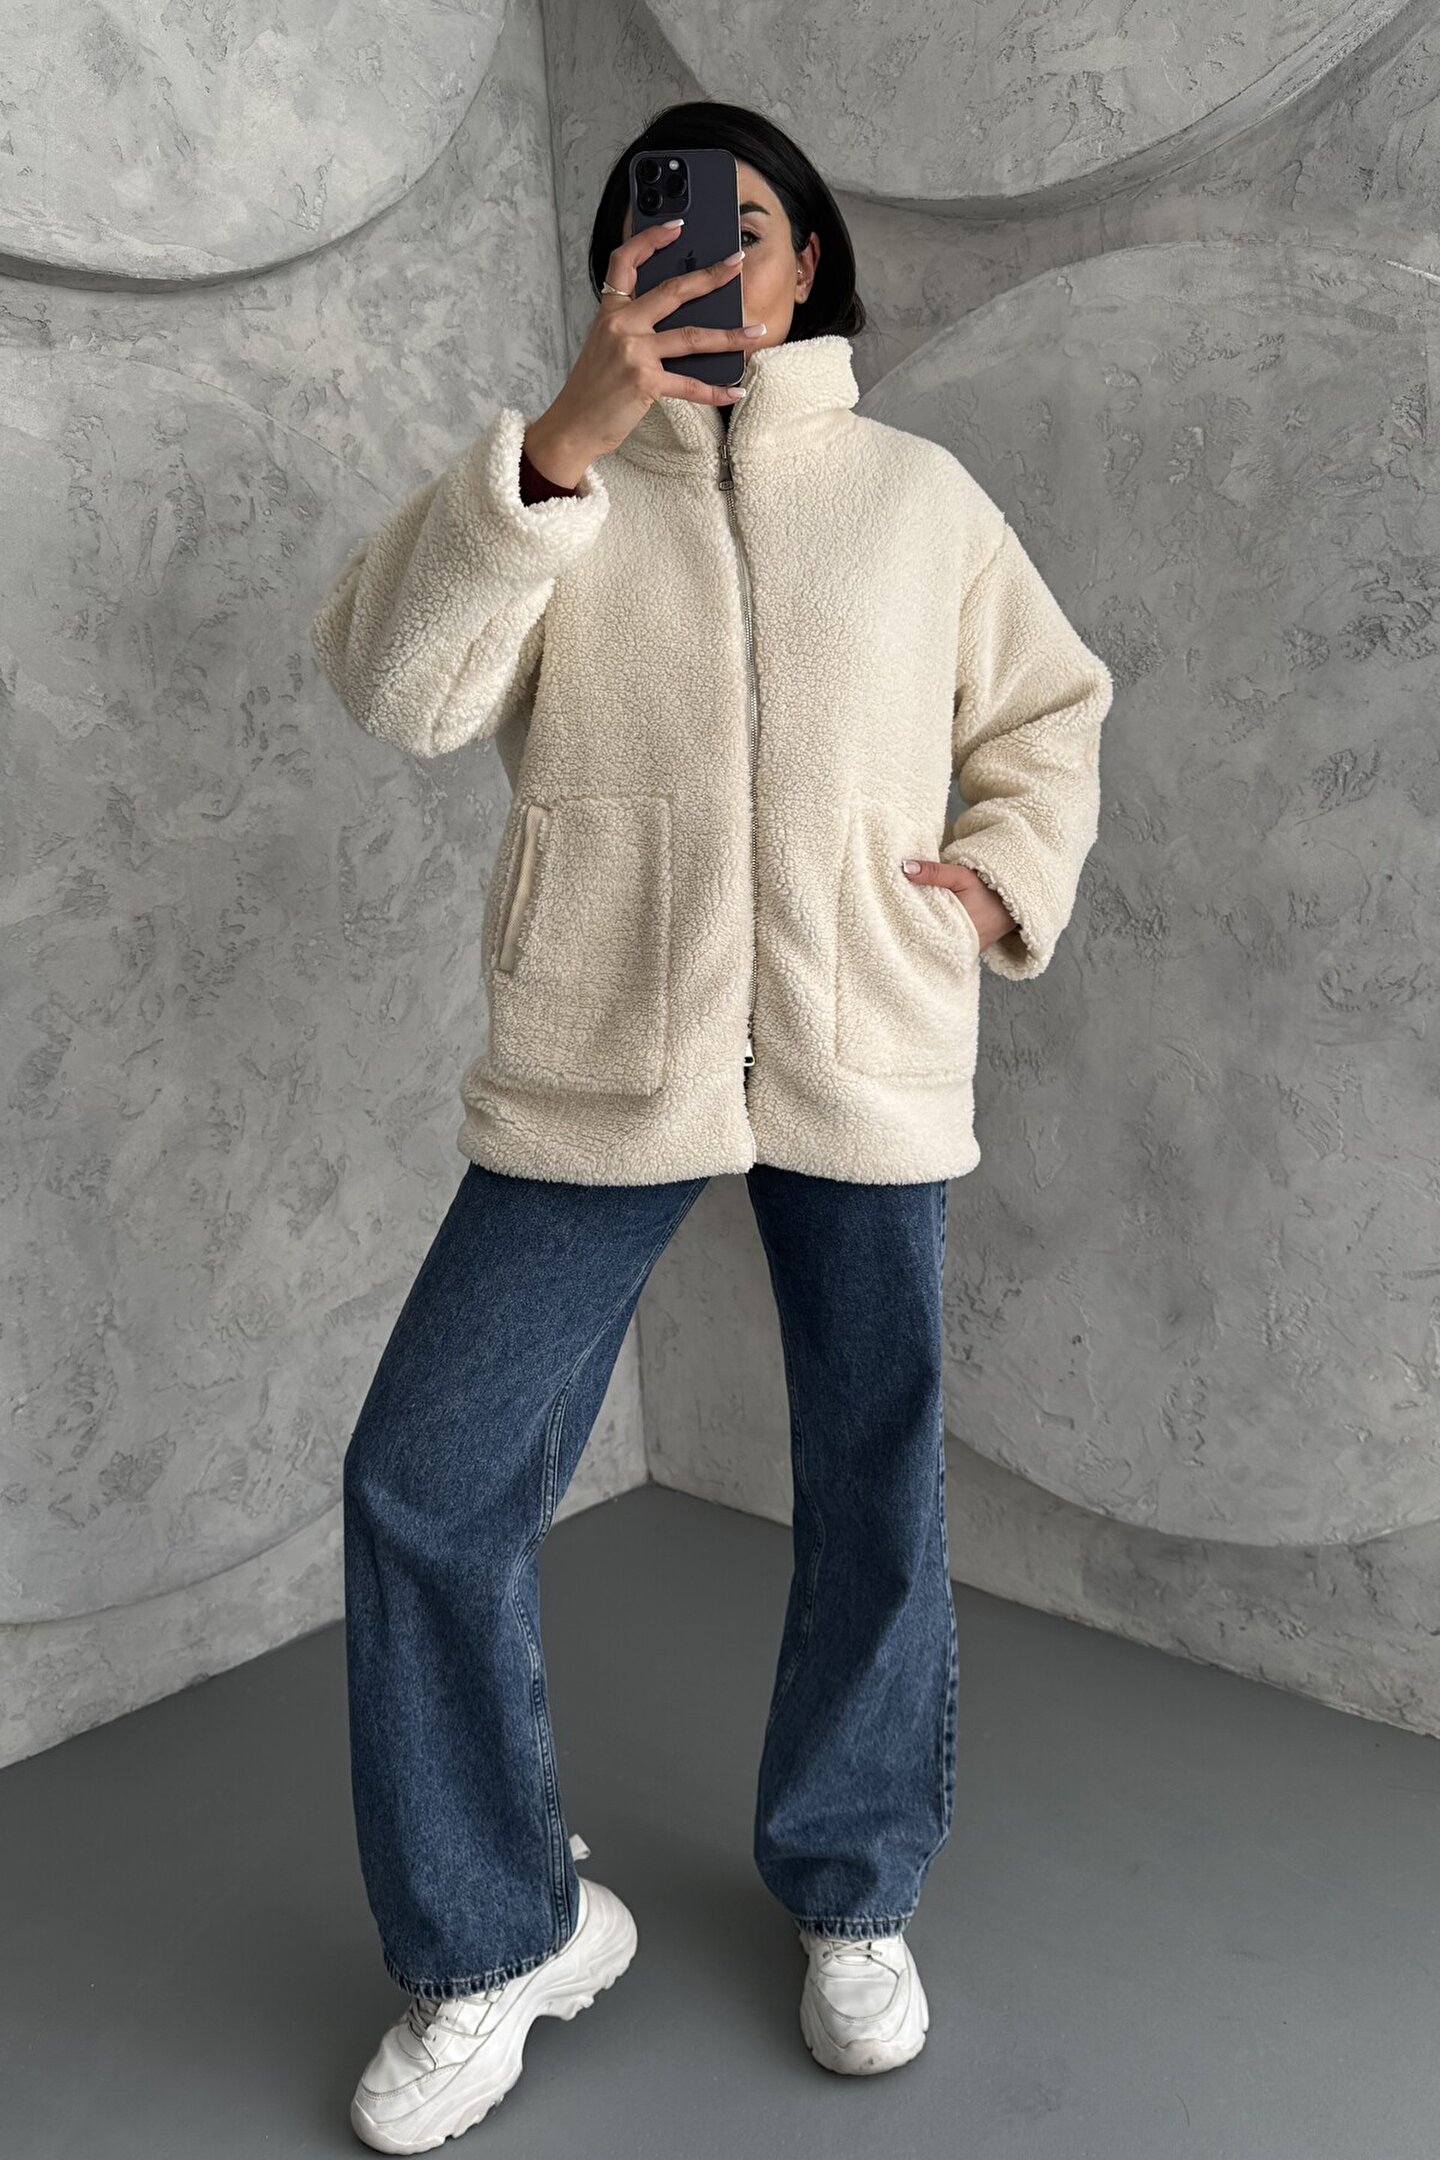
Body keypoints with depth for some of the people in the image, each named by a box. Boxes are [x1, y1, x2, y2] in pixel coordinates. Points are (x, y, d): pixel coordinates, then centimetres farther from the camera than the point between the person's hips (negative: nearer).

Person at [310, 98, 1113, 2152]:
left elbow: (1052, 710, 20)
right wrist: (563, 440, -20)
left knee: (876, 1490, 10)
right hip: (599, 1060, 0)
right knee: (429, 1482, -3)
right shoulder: (552, 478, 7)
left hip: (866, 1061, 1)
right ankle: (496, 1942, 20)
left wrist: (1009, 877, 1)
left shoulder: (920, 494, 10)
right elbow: (394, 679, -11)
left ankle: (853, 1897, 35)